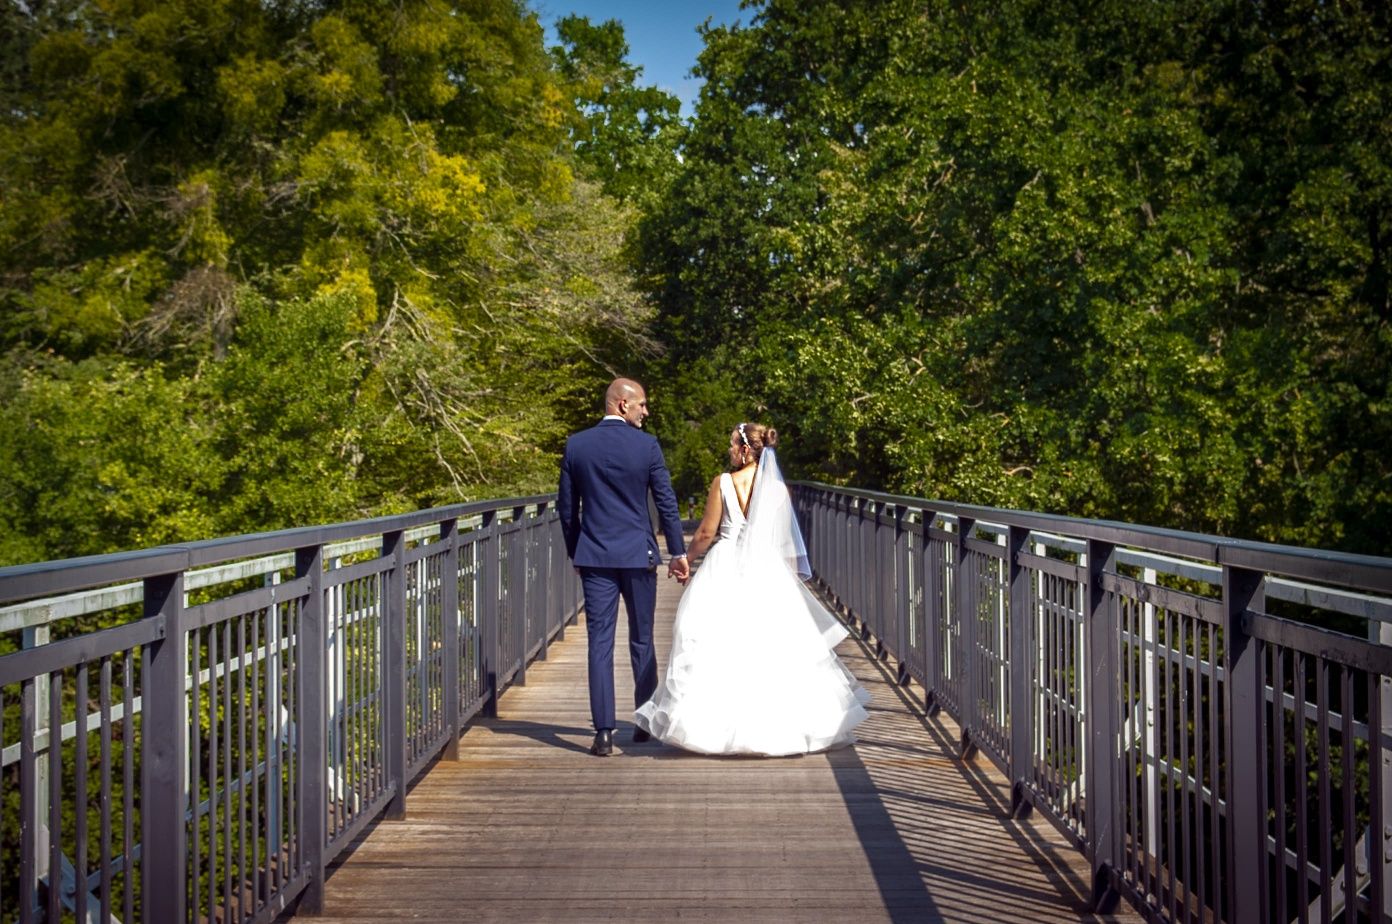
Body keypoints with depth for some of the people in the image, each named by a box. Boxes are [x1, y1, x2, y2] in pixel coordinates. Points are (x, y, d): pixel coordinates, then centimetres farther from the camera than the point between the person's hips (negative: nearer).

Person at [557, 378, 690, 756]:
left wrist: (575, 553, 17)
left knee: (600, 641, 1)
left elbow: (566, 507, 6)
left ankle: (604, 732, -3)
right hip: (637, 554, -1)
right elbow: (666, 502, -3)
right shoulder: (647, 445, -6)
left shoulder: (576, 445, 1)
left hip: (594, 556, 1)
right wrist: (678, 552, 6)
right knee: (642, 639, 13)